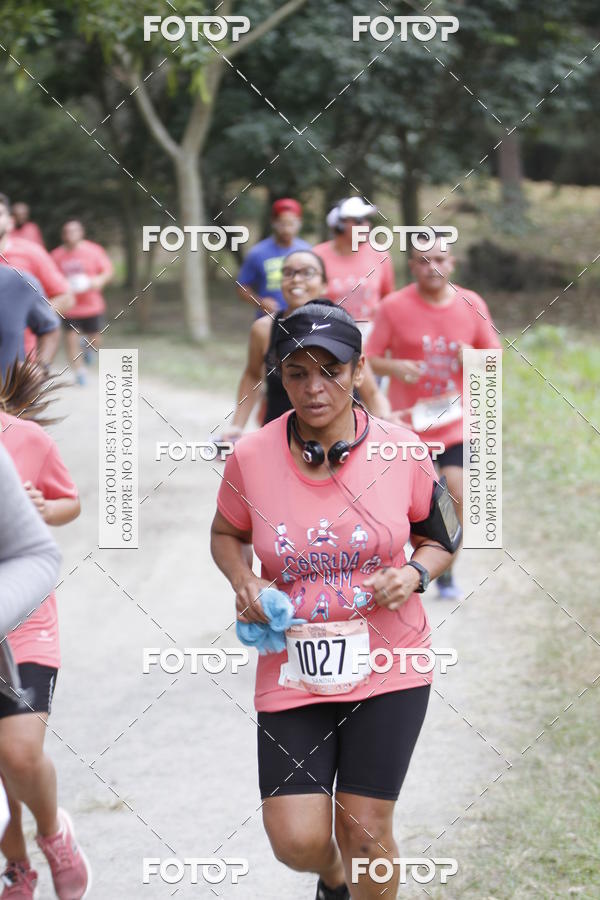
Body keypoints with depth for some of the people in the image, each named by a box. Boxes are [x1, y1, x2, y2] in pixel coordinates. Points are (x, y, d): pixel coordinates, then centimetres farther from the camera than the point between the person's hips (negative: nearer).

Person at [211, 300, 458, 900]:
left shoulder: (401, 450, -7)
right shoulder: (250, 457, -7)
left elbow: (440, 537, 8)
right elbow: (226, 534, 12)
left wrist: (414, 573, -13)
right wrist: (244, 583, -8)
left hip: (388, 668, -1)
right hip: (292, 669, 1)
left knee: (366, 833, -1)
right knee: (297, 842, -4)